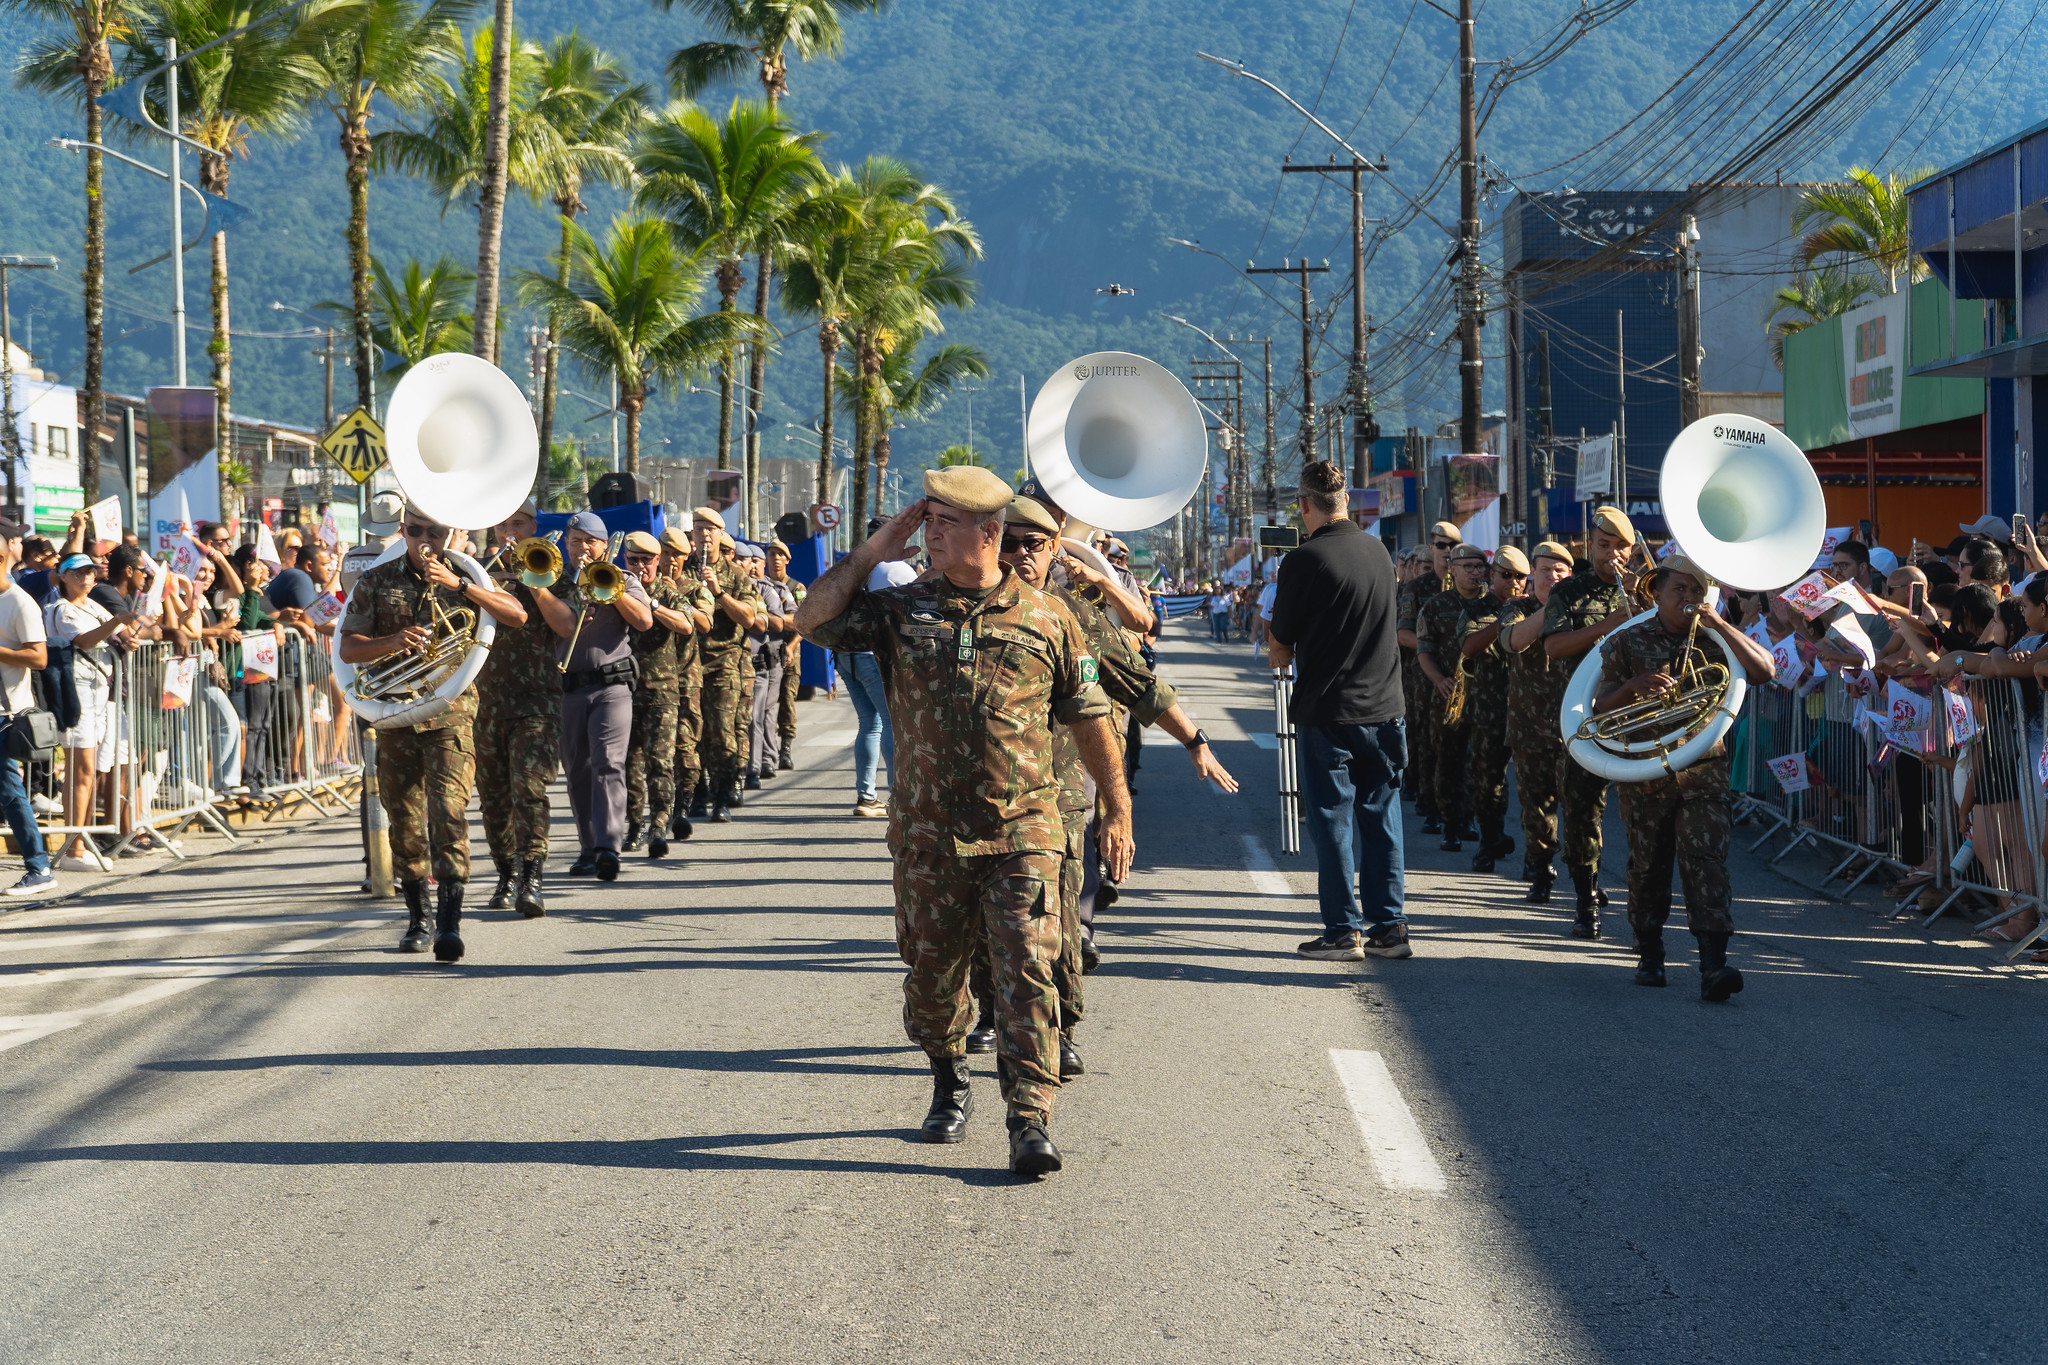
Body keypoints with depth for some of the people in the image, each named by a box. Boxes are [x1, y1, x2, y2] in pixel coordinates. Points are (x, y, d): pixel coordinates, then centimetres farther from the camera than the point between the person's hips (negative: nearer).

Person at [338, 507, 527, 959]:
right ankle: (417, 917, 24)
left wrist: (459, 584, -16)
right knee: (404, 820, 9)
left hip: (451, 709, -2)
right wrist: (393, 642, -19)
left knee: (449, 811, -16)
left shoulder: (464, 577, 6)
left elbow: (517, 615, -8)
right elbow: (348, 648, 1)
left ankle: (450, 921, -19)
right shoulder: (377, 582, 7)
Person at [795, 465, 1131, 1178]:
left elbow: (1090, 719, 9)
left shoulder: (1045, 618, 3)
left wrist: (1117, 812, 9)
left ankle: (1031, 1121, -11)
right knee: (932, 972, 12)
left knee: (1026, 972, -11)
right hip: (928, 833, 3)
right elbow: (815, 620, -4)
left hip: (1022, 833, -2)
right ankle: (949, 1085, 35)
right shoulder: (902, 609, 6)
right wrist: (875, 548, -5)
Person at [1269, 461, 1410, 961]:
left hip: (1327, 712, -5)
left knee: (1332, 820, 3)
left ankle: (1343, 930, 5)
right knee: (1380, 817, 11)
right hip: (1384, 708, 5)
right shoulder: (1379, 552, 5)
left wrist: (1283, 655, 17)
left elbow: (1281, 652, -7)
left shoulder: (1304, 560, -13)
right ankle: (1389, 926, 13)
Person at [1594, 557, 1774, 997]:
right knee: (1648, 867, 8)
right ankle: (1649, 955, 25)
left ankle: (1713, 965, -20)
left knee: (1707, 862, -12)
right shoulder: (1629, 642, 4)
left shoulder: (1713, 640, 7)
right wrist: (1633, 686, -21)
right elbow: (1600, 706, -1)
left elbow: (1764, 670, -7)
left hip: (1704, 773, 0)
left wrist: (1720, 625, -13)